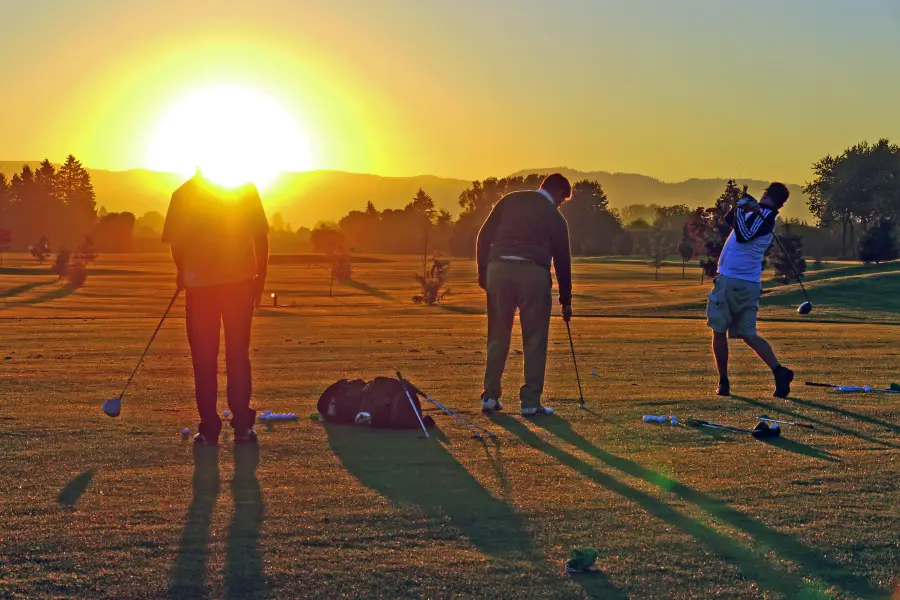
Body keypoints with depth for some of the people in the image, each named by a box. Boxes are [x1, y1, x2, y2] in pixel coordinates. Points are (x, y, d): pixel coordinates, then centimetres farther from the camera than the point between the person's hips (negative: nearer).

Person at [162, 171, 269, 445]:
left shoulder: (183, 194, 0)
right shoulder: (246, 188, 1)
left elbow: (175, 242, 3)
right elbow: (261, 235, 0)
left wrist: (183, 274, 21)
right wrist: (260, 277, 8)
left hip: (199, 284, -1)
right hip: (240, 280, 1)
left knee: (204, 359, 7)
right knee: (238, 355, 9)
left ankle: (210, 428, 4)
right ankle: (242, 425, 5)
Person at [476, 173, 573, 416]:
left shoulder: (510, 200, 15)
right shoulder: (555, 217, 9)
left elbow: (484, 236, 9)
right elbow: (562, 261, 13)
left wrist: (482, 272, 13)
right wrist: (566, 301, 21)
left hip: (499, 268, 3)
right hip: (533, 273, -3)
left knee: (498, 336, 11)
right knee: (535, 340, 4)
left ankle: (490, 396, 13)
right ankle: (530, 402, 4)